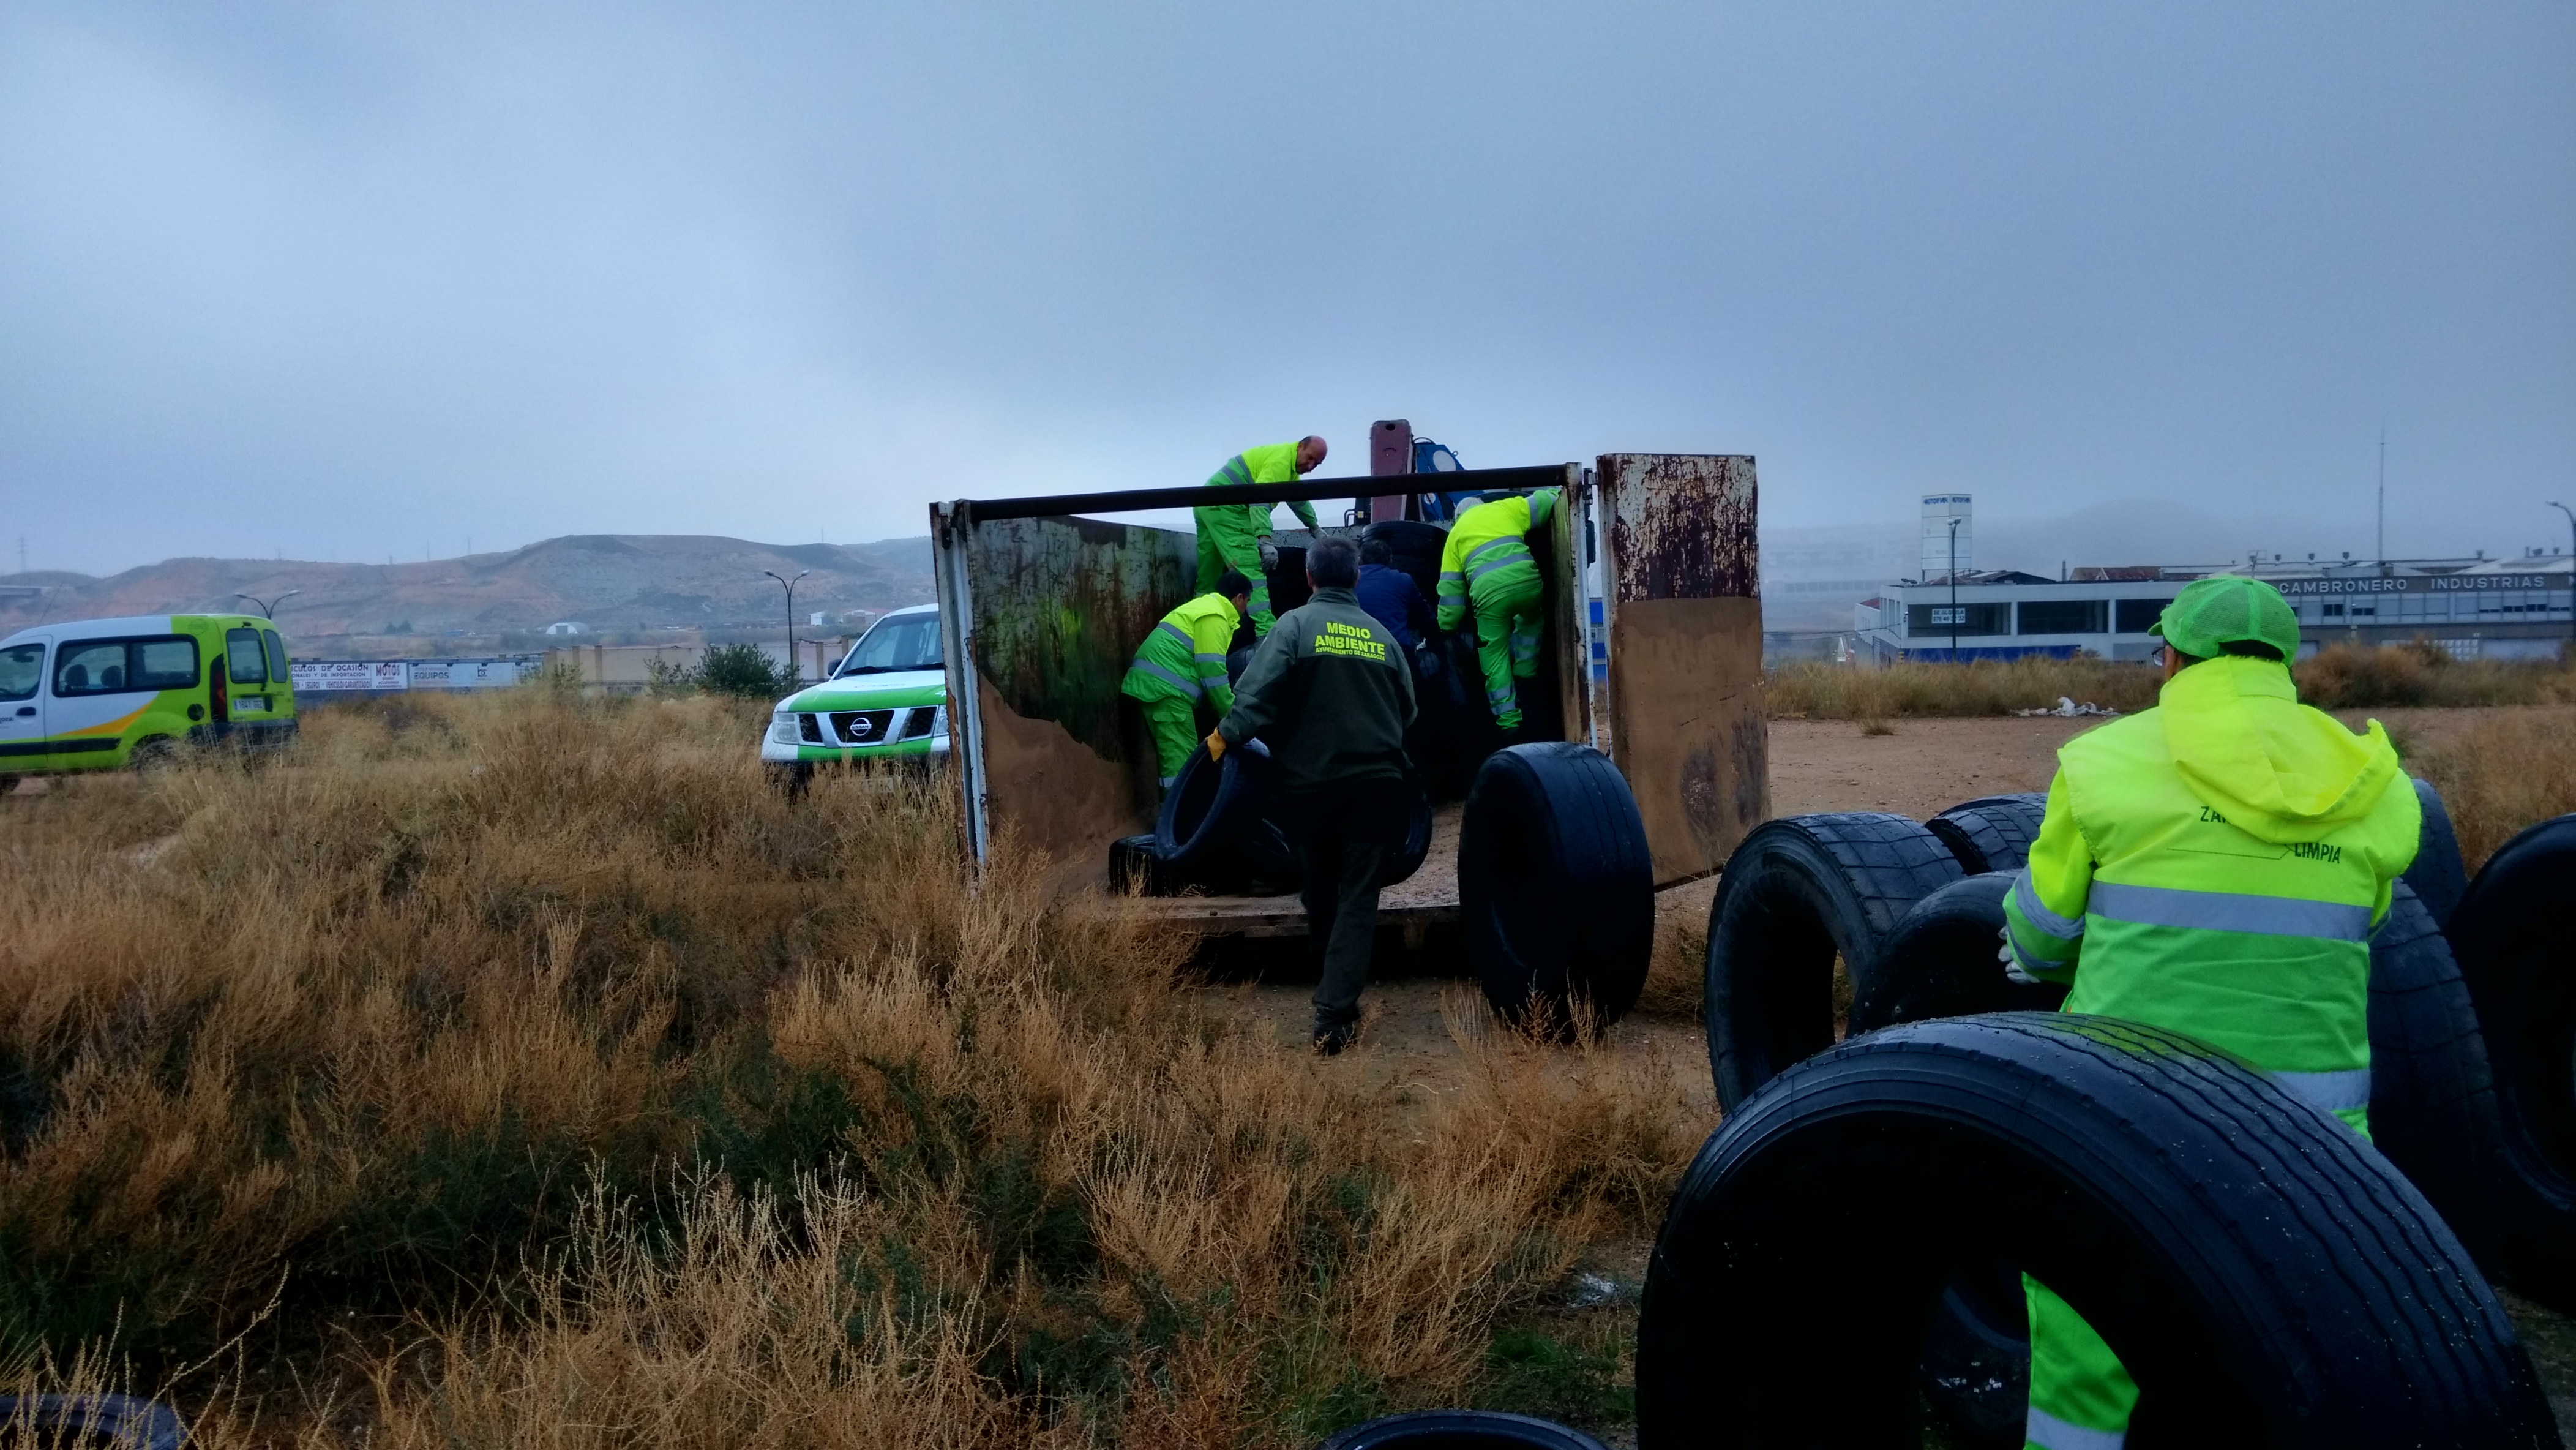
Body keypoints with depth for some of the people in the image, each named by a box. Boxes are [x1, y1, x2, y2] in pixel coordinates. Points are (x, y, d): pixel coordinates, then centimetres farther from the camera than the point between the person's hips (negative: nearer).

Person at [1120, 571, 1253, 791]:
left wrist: (1228, 707, 34)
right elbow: (1212, 671, -14)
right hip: (1164, 688, -11)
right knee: (1182, 759, -12)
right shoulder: (1214, 617, -10)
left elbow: (1206, 666, 31)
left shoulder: (1206, 607, 23)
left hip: (1155, 683, 11)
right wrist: (1233, 716, -6)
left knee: (1174, 756, 14)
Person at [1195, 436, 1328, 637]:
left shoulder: (1290, 465, 18)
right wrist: (1265, 540, -35)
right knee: (1251, 569, -17)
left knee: (1208, 577, 12)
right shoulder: (1281, 460, -14)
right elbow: (1259, 499, -26)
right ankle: (1267, 634, -25)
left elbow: (1299, 499, 33)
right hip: (1225, 508, -11)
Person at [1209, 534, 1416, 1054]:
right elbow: (1408, 710, 17)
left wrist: (1227, 735, -9)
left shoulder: (1296, 624, -5)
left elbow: (1260, 691, -18)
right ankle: (1334, 1015, -10)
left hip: (1311, 781, -1)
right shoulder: (1381, 635, 8)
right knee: (1358, 897, 1)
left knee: (1320, 889, 18)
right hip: (1375, 782, 1)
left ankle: (1331, 985, 36)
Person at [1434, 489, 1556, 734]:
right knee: (1531, 619, 36)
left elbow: (1450, 589, 23)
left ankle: (1509, 721, 9)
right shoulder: (1506, 508, 23)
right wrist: (1551, 492, 45)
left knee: (1495, 657, 11)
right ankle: (1525, 675, 33)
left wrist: (1447, 625, 30)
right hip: (1525, 578, 1)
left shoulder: (1455, 533, 25)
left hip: (1489, 591, -1)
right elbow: (1550, 501, 21)